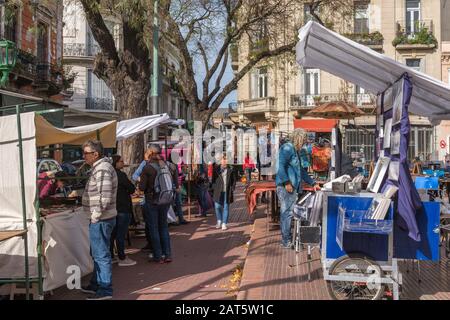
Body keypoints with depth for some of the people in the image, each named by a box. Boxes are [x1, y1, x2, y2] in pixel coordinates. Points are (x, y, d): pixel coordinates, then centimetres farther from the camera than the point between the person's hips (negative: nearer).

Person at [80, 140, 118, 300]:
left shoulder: (102, 169, -19)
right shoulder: (100, 167, 15)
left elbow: (105, 197, -28)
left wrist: (96, 216, -20)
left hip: (101, 219, -11)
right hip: (100, 219, 11)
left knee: (101, 254, -3)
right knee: (97, 253, 21)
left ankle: (105, 290, 5)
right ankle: (96, 284, 34)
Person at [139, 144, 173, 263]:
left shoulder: (147, 167, -14)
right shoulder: (165, 165, 0)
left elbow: (142, 187, -12)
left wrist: (140, 181, 8)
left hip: (152, 202, -5)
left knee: (154, 228, 5)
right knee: (164, 227, 15)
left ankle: (158, 256, 9)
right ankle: (167, 255, 15)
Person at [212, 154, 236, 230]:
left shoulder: (231, 169, 3)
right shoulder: (216, 169, 6)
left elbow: (234, 180, 7)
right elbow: (213, 179, 9)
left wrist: (232, 189, -1)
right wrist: (214, 188, 0)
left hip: (227, 192, -1)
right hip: (218, 192, 1)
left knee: (226, 208, 1)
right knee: (217, 207, 3)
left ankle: (224, 224, 9)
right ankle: (219, 221, 26)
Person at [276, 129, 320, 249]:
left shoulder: (295, 151, 24)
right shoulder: (287, 148, -8)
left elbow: (301, 170, 32)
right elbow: (280, 166, -21)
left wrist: (312, 183, 31)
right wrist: (286, 182, -24)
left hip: (293, 187, 10)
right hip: (286, 187, -10)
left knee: (287, 213, 12)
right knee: (287, 213, -7)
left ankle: (286, 239, 18)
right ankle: (286, 241, -3)